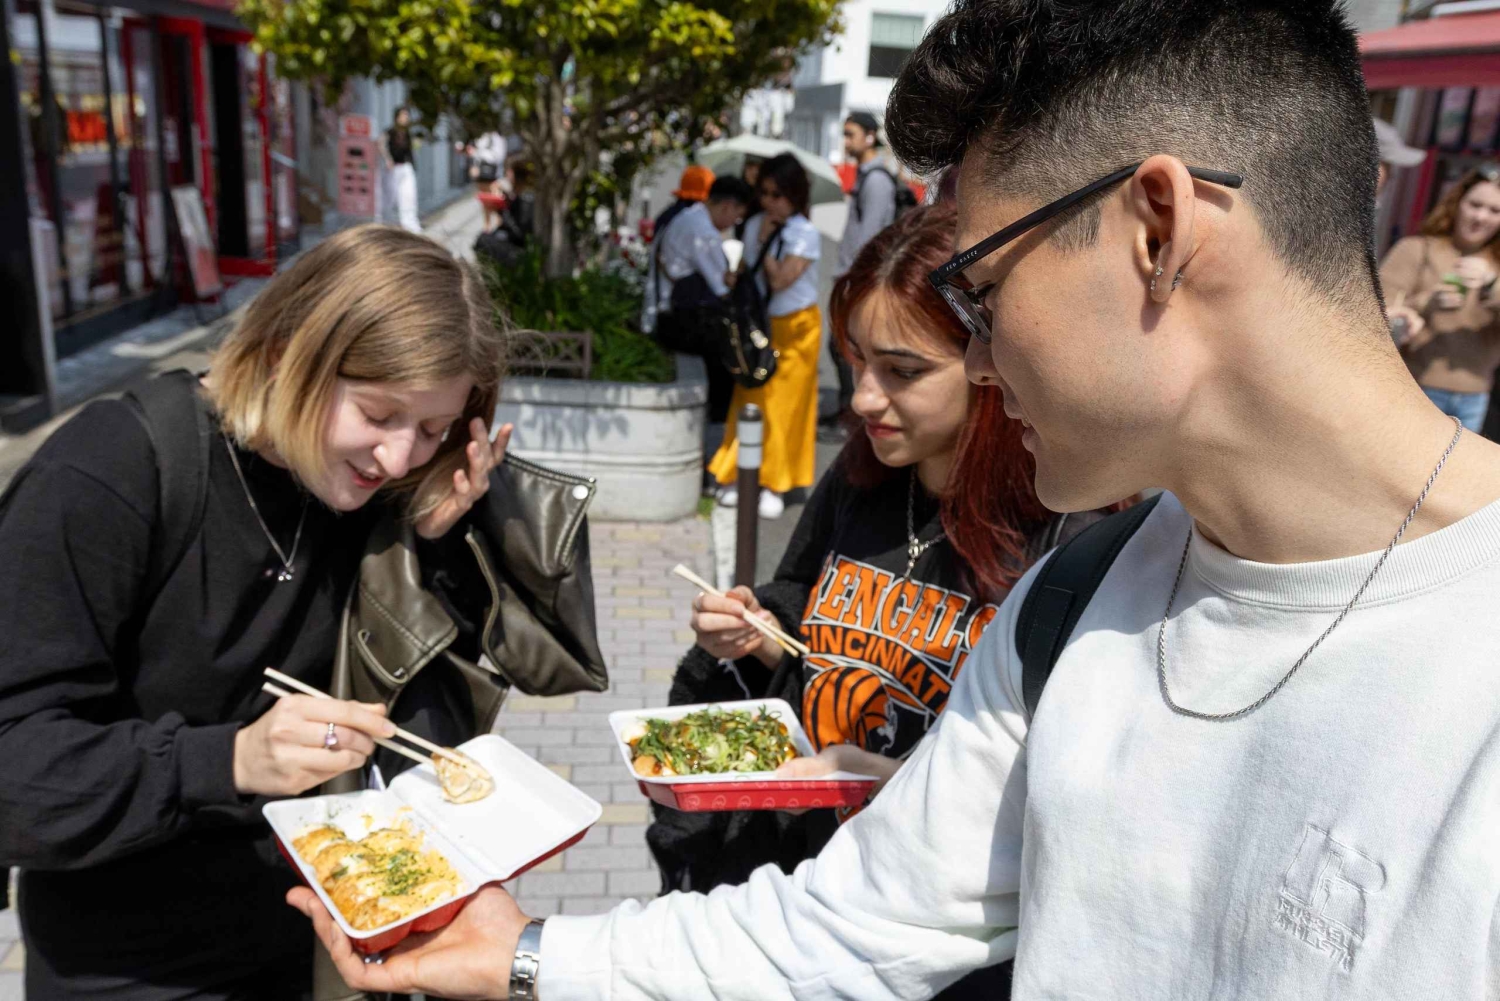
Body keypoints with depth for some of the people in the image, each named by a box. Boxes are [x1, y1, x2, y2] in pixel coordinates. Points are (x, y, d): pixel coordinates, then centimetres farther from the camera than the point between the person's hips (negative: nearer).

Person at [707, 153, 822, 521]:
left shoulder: (805, 235, -14)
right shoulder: (755, 226, 3)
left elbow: (780, 280, -22)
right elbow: (744, 273, 9)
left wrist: (764, 242, -15)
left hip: (794, 329, -5)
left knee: (783, 405, 0)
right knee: (749, 400, 7)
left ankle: (774, 485, 9)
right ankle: (739, 476, 16)